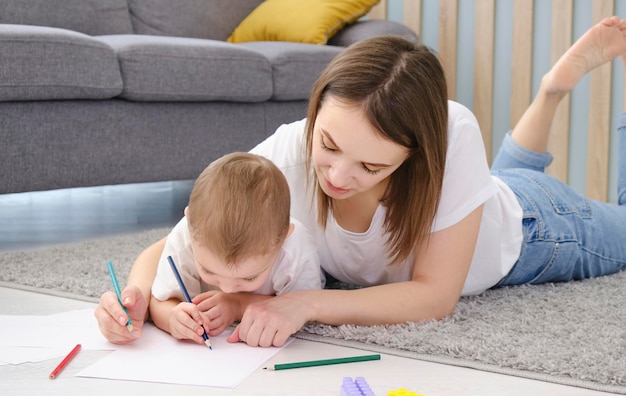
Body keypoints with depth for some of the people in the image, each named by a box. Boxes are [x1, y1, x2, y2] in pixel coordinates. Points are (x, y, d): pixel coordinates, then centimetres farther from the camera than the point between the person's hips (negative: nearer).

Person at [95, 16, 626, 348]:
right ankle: (552, 91, 47)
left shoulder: (453, 137, -46)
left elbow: (437, 294, -41)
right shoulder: (287, 155, -40)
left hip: (521, 227, -2)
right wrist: (136, 296, -53)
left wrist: (307, 304, -53)